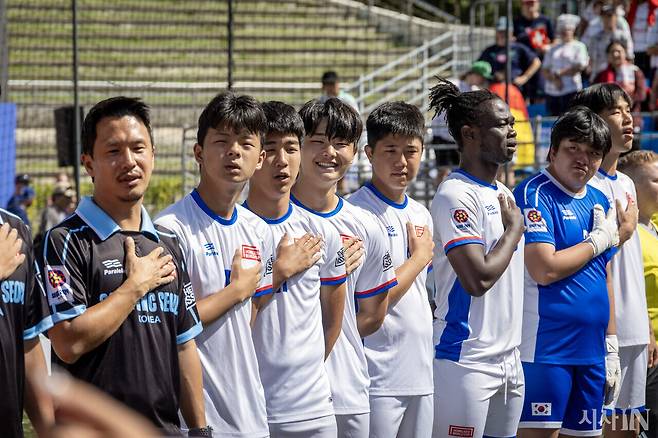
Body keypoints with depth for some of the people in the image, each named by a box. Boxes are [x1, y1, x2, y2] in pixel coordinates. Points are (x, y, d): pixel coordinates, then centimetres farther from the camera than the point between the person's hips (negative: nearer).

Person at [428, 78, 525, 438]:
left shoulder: (504, 194, 14)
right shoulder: (455, 195, -14)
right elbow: (478, 279, -22)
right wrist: (515, 228, -9)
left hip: (508, 358, 9)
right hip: (467, 360, -9)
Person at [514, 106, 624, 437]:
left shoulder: (599, 202, 15)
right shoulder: (534, 195, -8)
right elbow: (544, 270, -19)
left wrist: (611, 347, 17)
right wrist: (601, 239, -7)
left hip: (591, 348, 7)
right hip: (547, 346, -7)